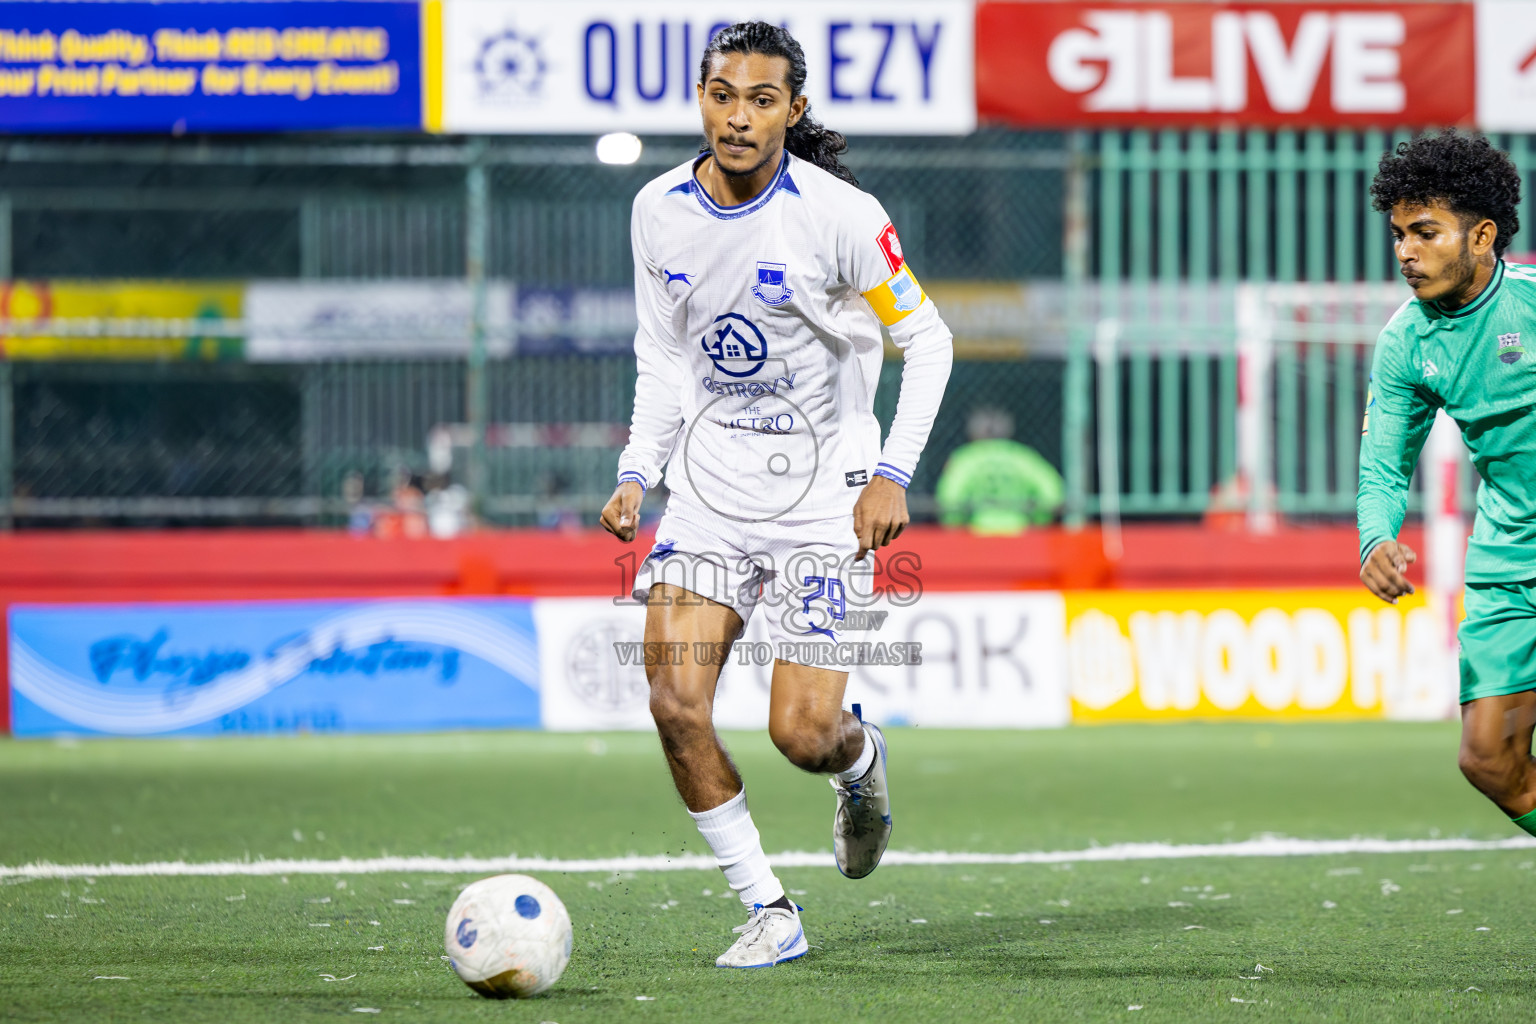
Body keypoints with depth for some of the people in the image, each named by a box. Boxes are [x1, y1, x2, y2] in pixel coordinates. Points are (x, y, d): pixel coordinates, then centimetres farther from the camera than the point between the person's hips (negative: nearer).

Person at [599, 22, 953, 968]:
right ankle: (769, 909, 3)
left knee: (802, 732, -9)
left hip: (822, 493, -4)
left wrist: (893, 474, -11)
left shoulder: (840, 215, -14)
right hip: (708, 487, 4)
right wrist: (637, 472, 3)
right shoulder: (660, 212, 0)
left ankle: (861, 762, 30)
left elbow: (925, 338, -3)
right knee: (676, 702, -12)